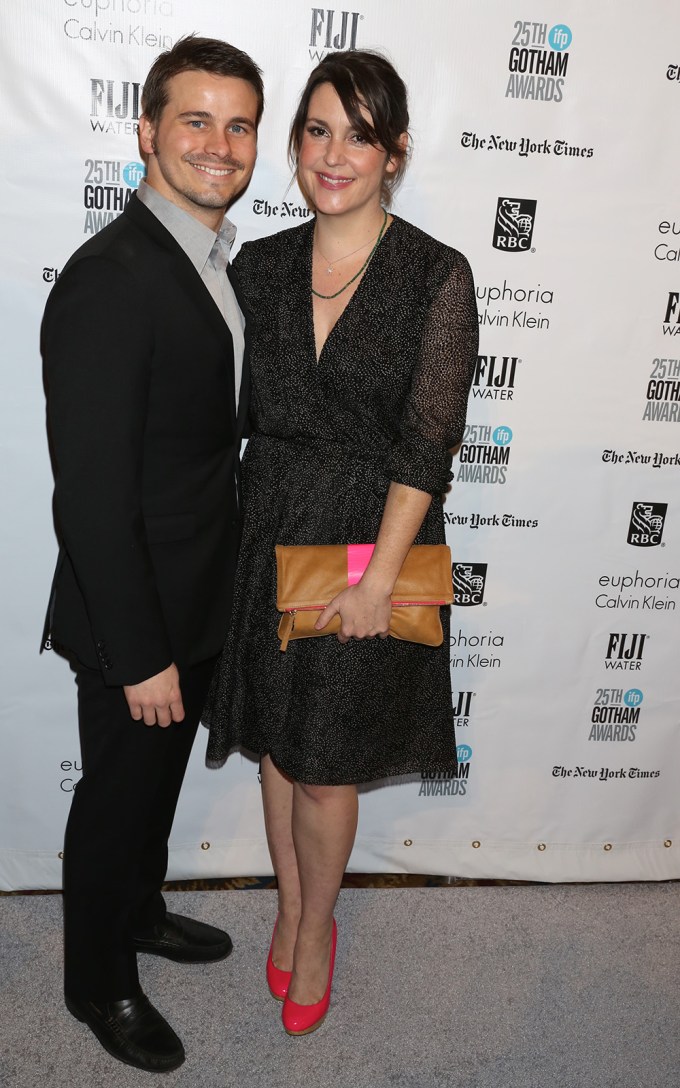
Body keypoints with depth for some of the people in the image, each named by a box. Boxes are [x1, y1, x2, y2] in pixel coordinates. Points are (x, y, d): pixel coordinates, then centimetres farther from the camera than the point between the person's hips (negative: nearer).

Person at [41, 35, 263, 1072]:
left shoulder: (213, 260, 6)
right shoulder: (108, 281, -24)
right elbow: (91, 494, -25)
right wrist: (141, 654, -20)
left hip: (199, 600, 8)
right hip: (134, 615, -8)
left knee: (160, 779, 27)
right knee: (117, 797, 14)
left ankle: (140, 910, 52)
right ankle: (100, 981, 39)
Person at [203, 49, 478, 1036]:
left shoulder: (437, 275, -9)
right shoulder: (260, 264, 3)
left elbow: (426, 442, -12)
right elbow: (234, 408, 7)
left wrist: (378, 576, -16)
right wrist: (234, 534, 1)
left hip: (372, 543, -3)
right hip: (268, 534, 4)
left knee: (327, 767, 8)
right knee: (277, 744, 17)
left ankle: (314, 930, 35)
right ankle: (291, 908, 42)